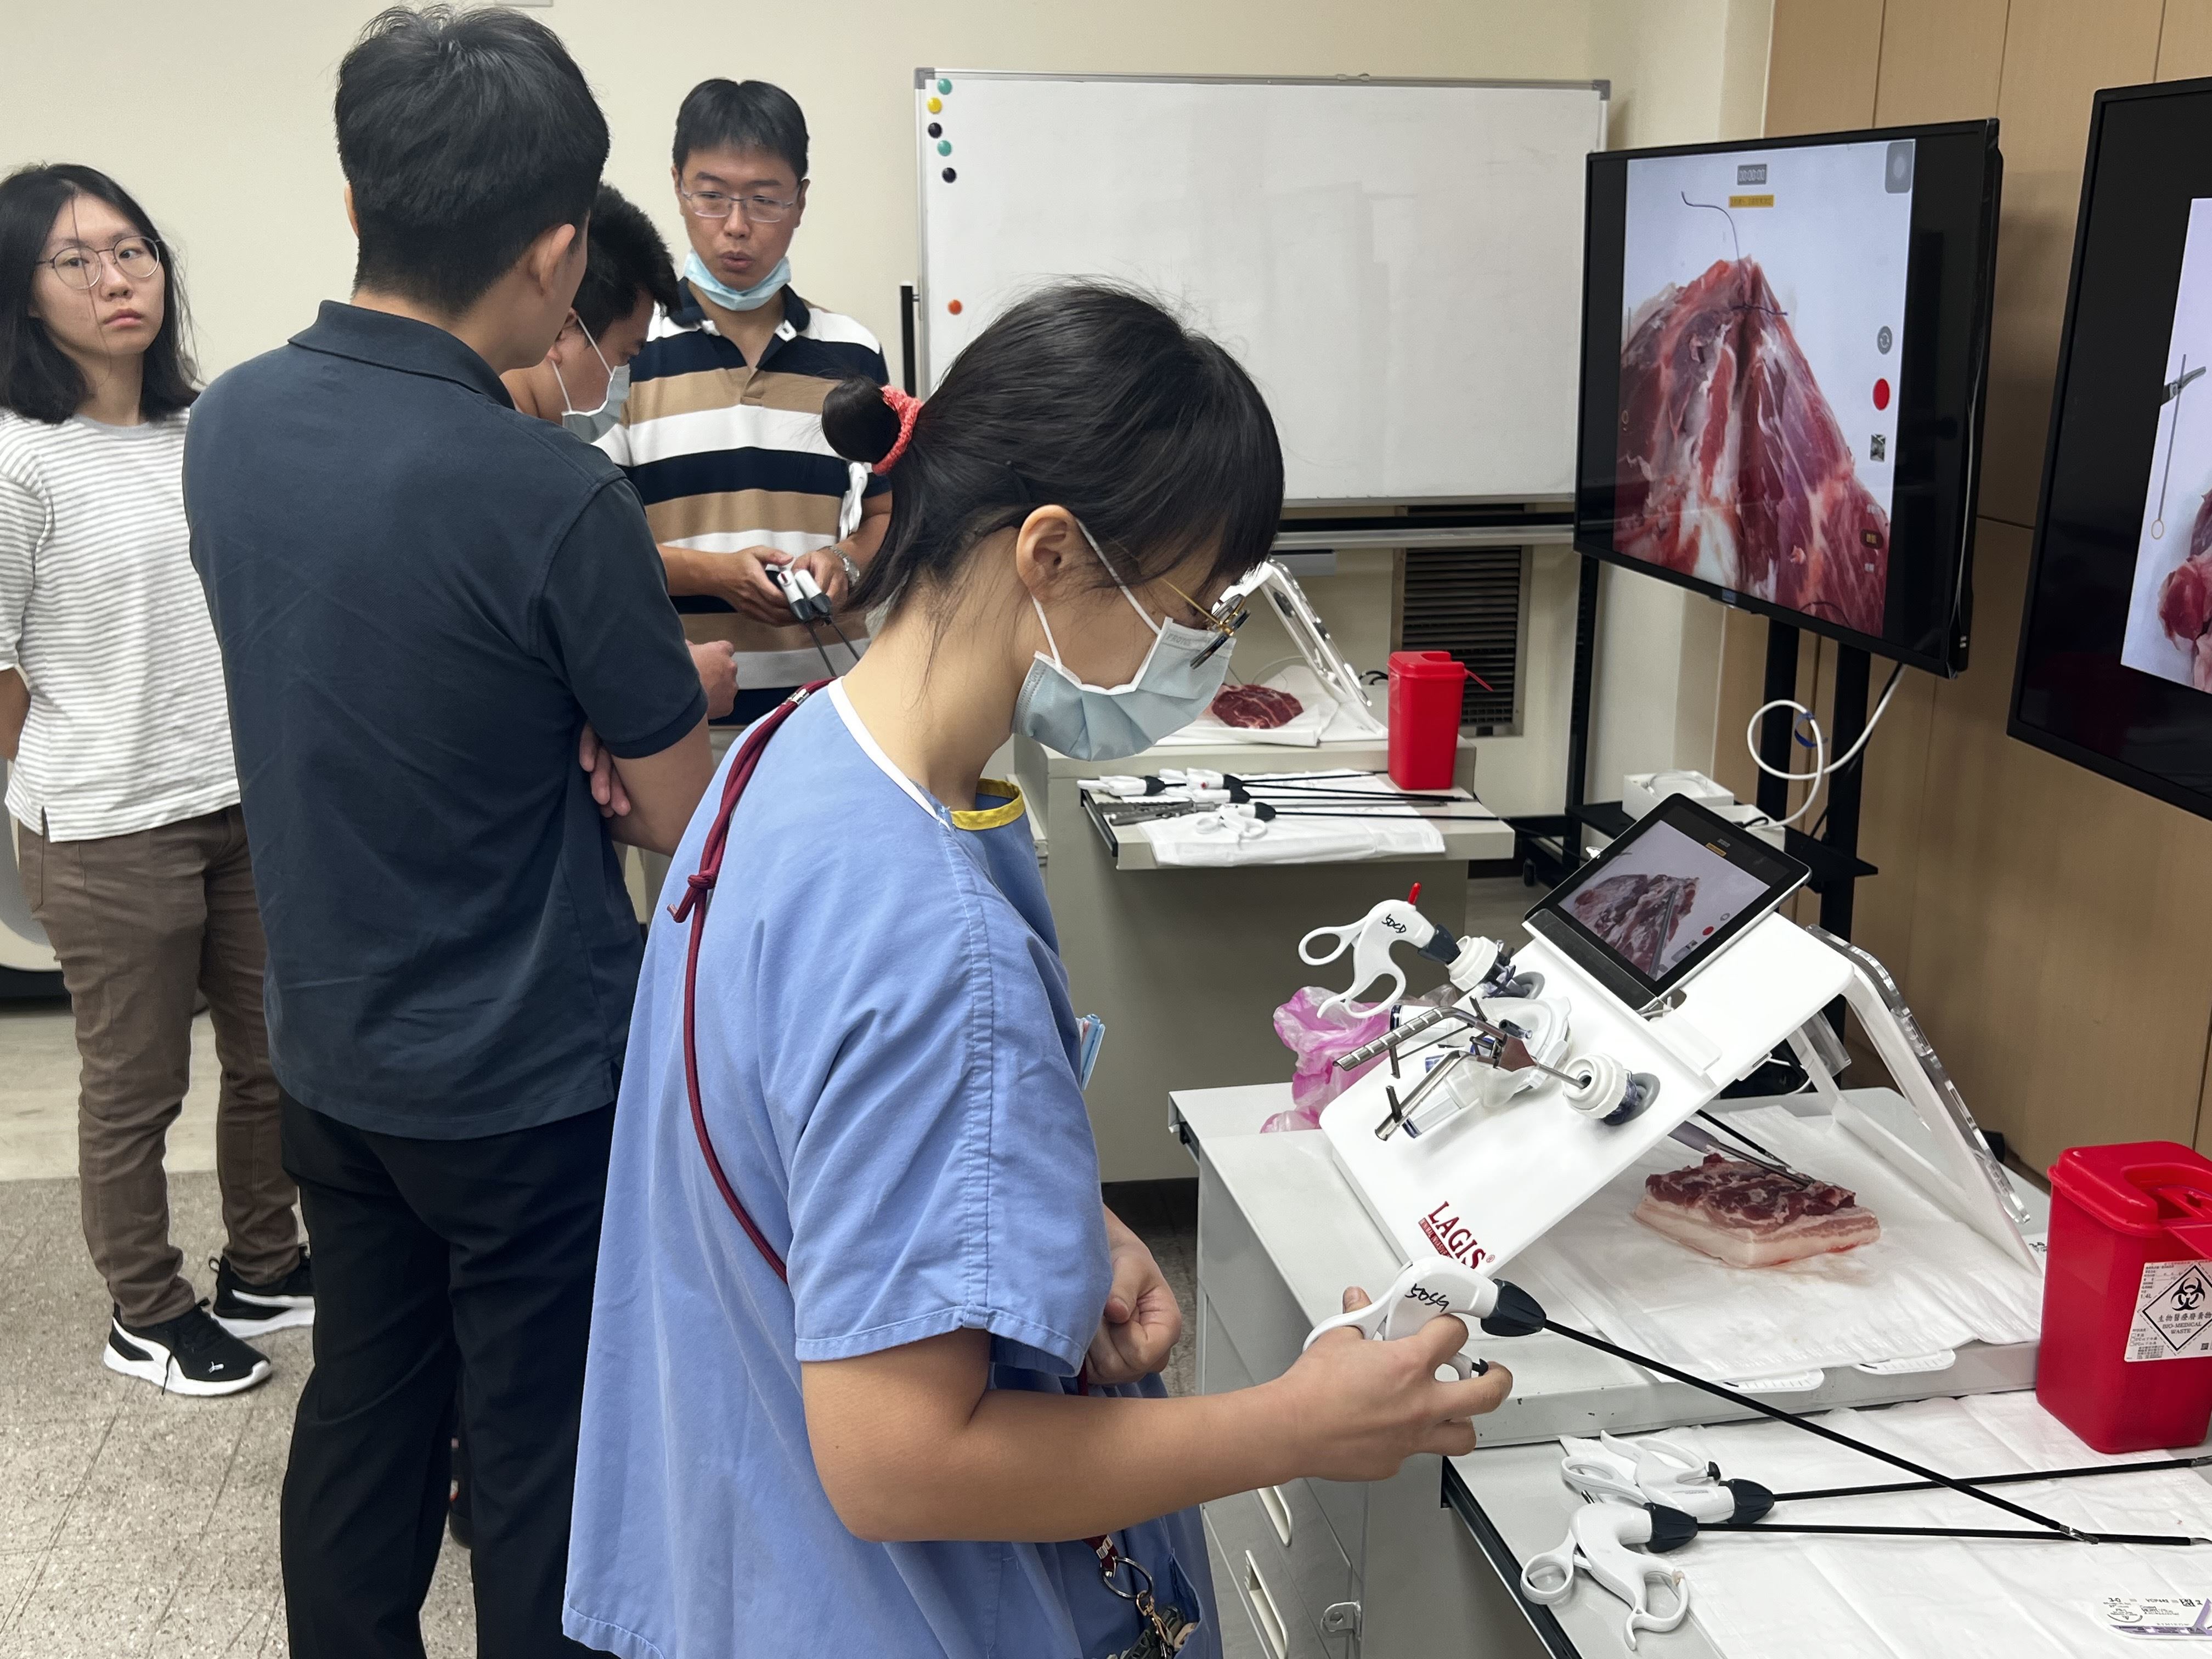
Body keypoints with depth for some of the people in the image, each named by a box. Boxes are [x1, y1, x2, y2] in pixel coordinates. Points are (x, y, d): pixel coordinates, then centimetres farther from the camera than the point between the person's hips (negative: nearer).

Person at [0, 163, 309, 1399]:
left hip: (250, 806, 6)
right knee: (139, 1086, 9)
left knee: (273, 1059, 17)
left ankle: (264, 1270, 38)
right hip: (108, 834, -5)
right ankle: (147, 1317, 29)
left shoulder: (207, 434, 3)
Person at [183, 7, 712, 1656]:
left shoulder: (230, 422, -4)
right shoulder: (554, 498, -25)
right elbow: (682, 822, -14)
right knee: (543, 1469, 10)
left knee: (362, 1413, 22)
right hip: (532, 1083, -6)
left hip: (331, 1052, 7)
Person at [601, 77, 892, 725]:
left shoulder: (854, 355, 6)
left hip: (828, 693, 3)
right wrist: (709, 573, -18)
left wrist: (844, 564, -9)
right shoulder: (628, 349, -3)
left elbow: (888, 512, 12)